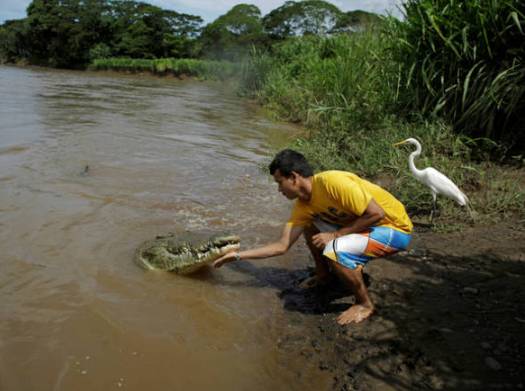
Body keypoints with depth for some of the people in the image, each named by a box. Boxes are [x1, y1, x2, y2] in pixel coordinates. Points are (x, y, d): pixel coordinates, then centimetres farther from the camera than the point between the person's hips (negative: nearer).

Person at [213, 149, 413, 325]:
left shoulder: (331, 182, -28)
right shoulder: (303, 205, -2)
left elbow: (377, 214, -27)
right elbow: (281, 246, 0)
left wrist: (336, 234, -23)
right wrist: (238, 255, -1)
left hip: (395, 228, -8)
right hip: (365, 225, 8)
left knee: (334, 250, -30)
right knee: (308, 222, 7)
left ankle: (364, 304, -6)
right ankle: (324, 276, 21)